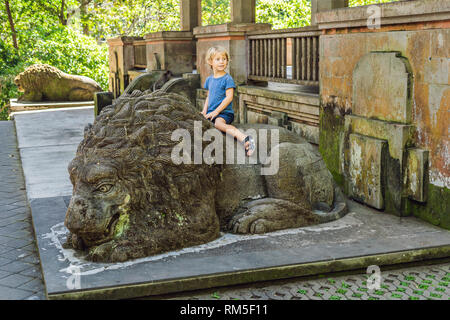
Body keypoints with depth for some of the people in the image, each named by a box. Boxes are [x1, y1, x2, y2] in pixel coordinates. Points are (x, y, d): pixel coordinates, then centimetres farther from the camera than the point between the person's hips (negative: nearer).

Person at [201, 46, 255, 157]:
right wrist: (204, 111, 9)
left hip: (224, 112, -7)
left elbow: (229, 97, -12)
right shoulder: (209, 79, 16)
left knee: (219, 123, -38)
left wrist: (216, 111, -15)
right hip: (212, 113, 7)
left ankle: (245, 139, -49)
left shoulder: (227, 79, -5)